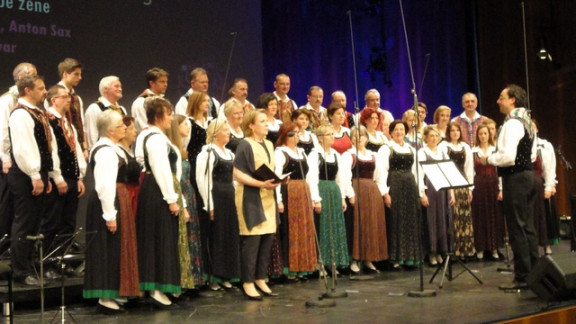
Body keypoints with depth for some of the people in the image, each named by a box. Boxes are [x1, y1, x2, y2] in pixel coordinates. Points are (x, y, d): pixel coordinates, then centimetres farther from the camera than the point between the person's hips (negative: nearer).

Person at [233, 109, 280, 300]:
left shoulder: (269, 145, 14)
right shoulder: (245, 145, -10)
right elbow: (237, 174, -15)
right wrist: (261, 184, -23)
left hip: (268, 197, 8)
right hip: (251, 197, -8)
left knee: (267, 239, 8)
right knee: (252, 240, -5)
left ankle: (260, 279, 18)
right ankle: (248, 282, 4)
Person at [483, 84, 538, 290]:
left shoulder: (512, 124, -16)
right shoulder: (527, 121, 15)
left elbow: (508, 157, -23)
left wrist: (488, 159, -8)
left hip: (515, 178, -10)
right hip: (528, 174, 10)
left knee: (517, 228, -5)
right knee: (528, 227, 14)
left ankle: (522, 277, -1)